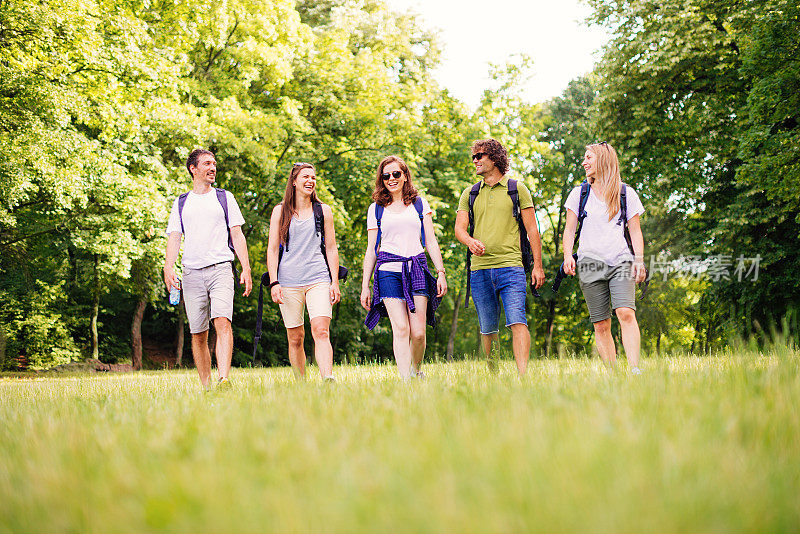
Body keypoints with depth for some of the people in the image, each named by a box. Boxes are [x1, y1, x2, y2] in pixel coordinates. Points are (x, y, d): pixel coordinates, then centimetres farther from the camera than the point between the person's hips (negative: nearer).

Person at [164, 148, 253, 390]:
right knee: (198, 333, 3)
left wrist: (246, 269, 1)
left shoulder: (225, 198, 14)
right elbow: (174, 236, 10)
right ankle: (205, 386, 11)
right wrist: (169, 266, -8)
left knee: (222, 322, -22)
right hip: (192, 273, 2)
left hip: (220, 270, -2)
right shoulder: (181, 203, 16)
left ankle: (224, 379, -31)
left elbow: (237, 235, 11)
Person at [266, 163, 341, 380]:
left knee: (321, 331, -17)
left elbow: (331, 248, 13)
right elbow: (272, 249, 7)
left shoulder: (323, 211, 12)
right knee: (295, 338, 2)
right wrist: (273, 283, -3)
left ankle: (328, 379, -28)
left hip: (318, 279, 0)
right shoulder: (280, 211, 9)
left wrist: (335, 282, 5)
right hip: (289, 282, 0)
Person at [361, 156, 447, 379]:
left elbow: (431, 241, 13)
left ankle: (416, 370, 18)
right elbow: (371, 250, 14)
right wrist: (365, 286, 10)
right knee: (401, 329, -15)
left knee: (418, 332, -7)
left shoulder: (420, 203, 14)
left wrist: (441, 272, 2)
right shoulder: (376, 209, 13)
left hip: (417, 270, 1)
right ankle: (405, 380, -16)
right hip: (389, 271, -1)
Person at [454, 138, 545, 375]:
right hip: (480, 270, 3)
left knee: (517, 322, -15)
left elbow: (532, 229, 6)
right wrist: (470, 241, -17)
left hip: (510, 266, -3)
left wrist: (537, 265, 0)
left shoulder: (517, 189, 7)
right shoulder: (470, 194, 15)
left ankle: (523, 374, -20)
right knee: (487, 329, 7)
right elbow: (459, 227, 7)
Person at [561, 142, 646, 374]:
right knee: (601, 324, -2)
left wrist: (639, 261, -2)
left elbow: (635, 231, 10)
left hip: (621, 261, -2)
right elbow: (569, 229, 12)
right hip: (590, 263, 2)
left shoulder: (626, 193, 10)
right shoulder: (578, 193, 14)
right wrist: (568, 255, -5)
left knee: (626, 313, -20)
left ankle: (635, 369, -25)